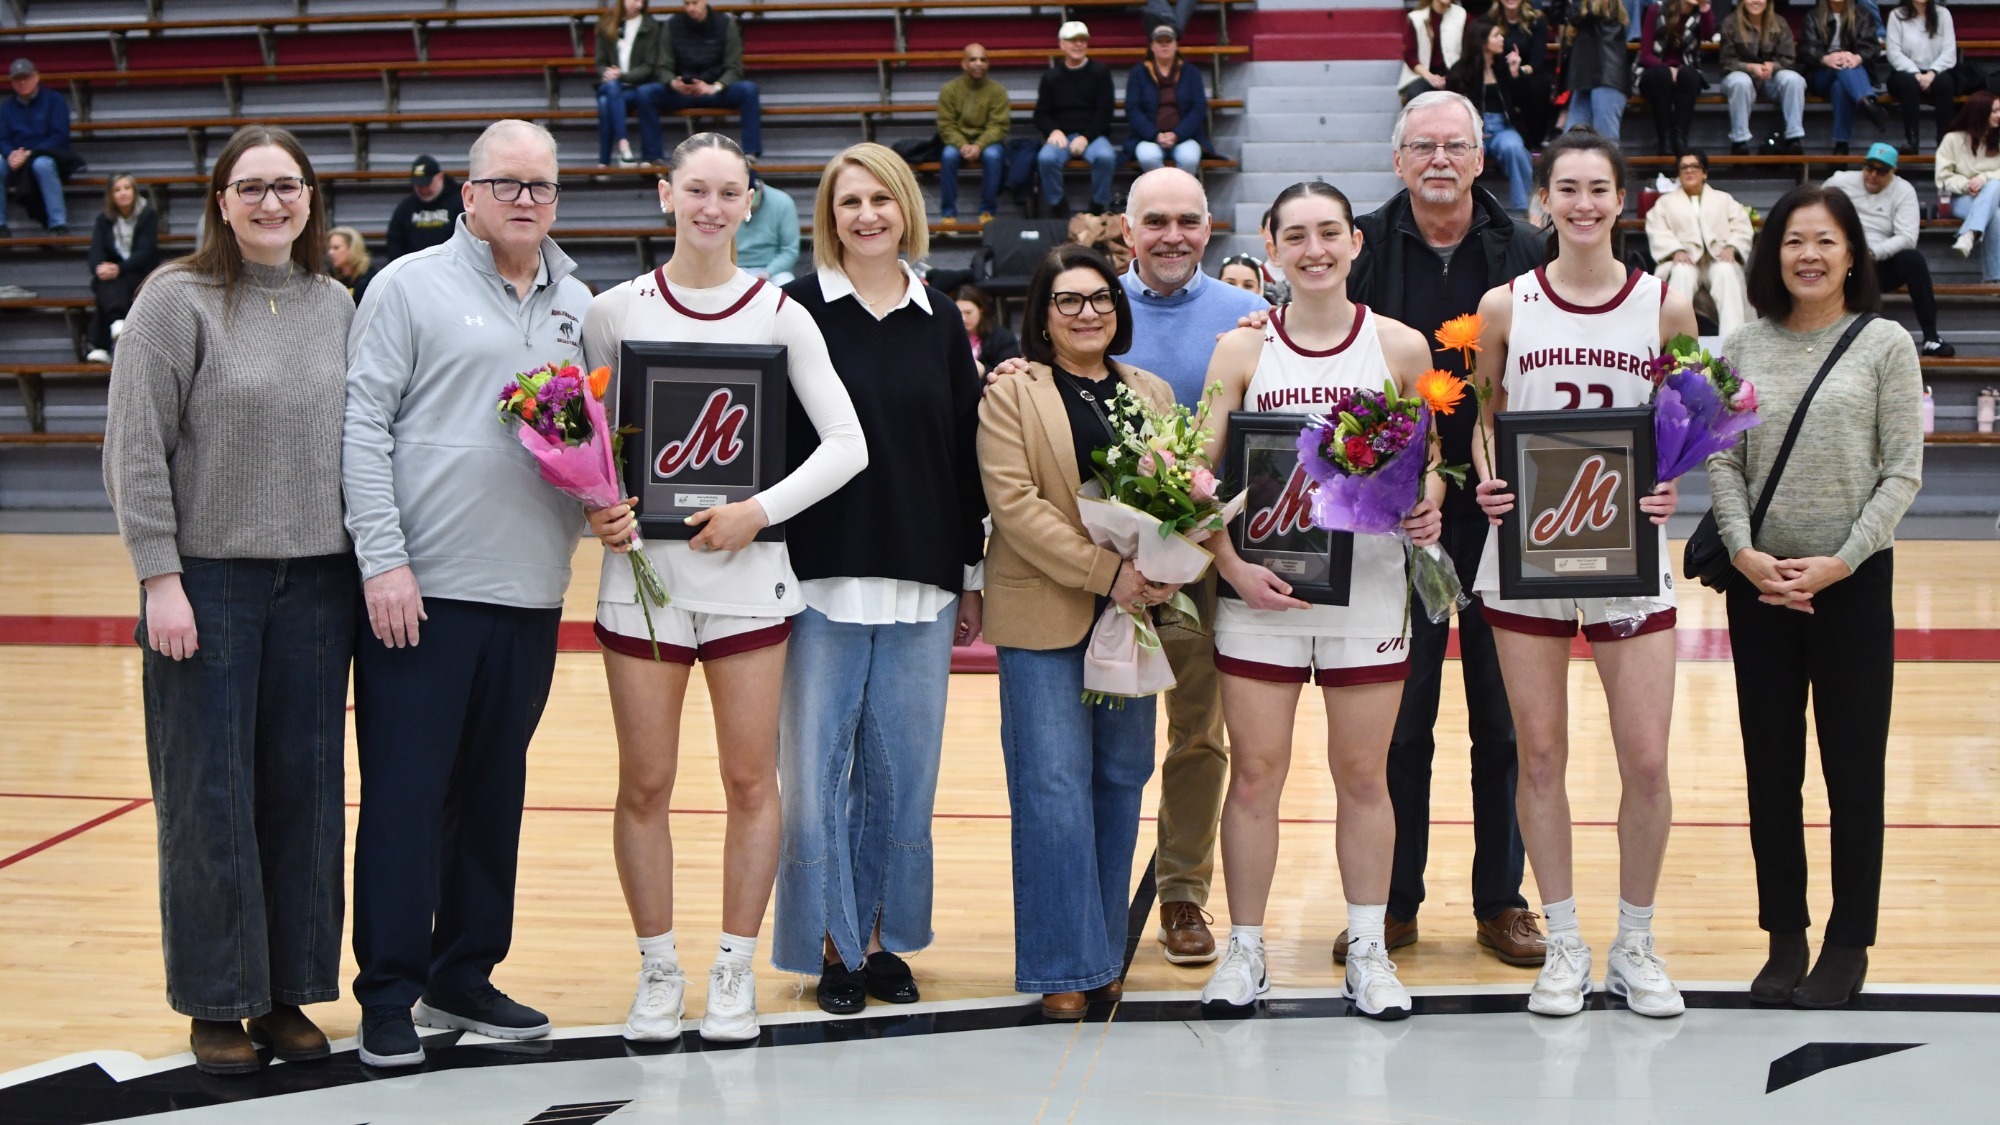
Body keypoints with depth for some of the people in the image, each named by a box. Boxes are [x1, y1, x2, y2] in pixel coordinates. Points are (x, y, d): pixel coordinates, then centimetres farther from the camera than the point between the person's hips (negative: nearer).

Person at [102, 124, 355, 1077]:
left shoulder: (335, 306, 9)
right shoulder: (177, 300, -5)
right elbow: (136, 451, -8)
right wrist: (160, 578, -12)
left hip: (316, 585, 4)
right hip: (207, 584, -4)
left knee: (305, 793, 7)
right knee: (209, 799, 2)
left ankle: (288, 993, 19)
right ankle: (216, 1005, 14)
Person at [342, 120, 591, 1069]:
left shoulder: (579, 305, 14)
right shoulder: (411, 286, -1)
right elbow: (363, 426, -7)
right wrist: (384, 562, -14)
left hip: (531, 593, 5)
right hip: (421, 589, -5)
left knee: (495, 791, 12)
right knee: (403, 792, -2)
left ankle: (464, 978, 23)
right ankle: (389, 994, 7)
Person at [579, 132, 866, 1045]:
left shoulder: (780, 314, 2)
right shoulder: (615, 310, 3)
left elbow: (846, 444, -1)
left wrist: (762, 509, -12)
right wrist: (596, 512, -8)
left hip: (747, 570, 0)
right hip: (642, 567, 0)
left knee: (750, 780, 4)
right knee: (645, 783, 4)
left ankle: (734, 972, 17)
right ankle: (657, 972, 18)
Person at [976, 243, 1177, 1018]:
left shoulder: (1152, 393, 14)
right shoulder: (1010, 394, 0)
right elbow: (1015, 504, -10)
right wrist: (1105, 572, -18)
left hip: (1132, 612, 4)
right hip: (1044, 614, -4)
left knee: (1122, 778, 8)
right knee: (1055, 787, -5)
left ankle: (1107, 950, 18)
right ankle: (1065, 964, 1)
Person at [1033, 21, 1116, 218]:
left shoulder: (1100, 72, 7)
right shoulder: (1051, 76, 11)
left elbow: (1105, 111, 0)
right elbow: (1041, 114, 10)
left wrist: (1086, 137, -14)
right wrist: (1053, 131, -12)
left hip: (1093, 135, -1)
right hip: (1061, 136, 1)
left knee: (1106, 156, -34)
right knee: (1046, 158, -32)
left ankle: (1099, 207, -14)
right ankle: (1057, 207, -14)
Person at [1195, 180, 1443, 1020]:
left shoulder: (1400, 347, 3)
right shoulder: (1242, 350, 3)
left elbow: (1430, 461, 11)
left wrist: (1426, 507, -10)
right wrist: (1233, 564, -11)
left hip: (1368, 589, 0)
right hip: (1260, 589, 0)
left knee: (1363, 774, 8)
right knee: (1255, 771, 4)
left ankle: (1368, 951, 20)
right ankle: (1244, 950, 16)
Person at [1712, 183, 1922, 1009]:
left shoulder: (1885, 345, -1)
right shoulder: (1746, 347, 6)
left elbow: (1902, 472, -5)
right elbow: (1722, 461, 4)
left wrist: (1840, 562, -13)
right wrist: (1744, 551, -10)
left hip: (1853, 580, -3)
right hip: (1759, 583, 3)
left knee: (1853, 768, 4)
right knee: (1770, 768, 8)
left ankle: (1848, 943, 15)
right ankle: (1784, 939, 18)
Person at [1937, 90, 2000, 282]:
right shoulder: (1953, 139, 0)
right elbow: (1943, 178, -4)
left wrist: (1985, 178, -18)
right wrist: (1967, 185, -20)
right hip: (1959, 198, -2)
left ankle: (1968, 236, -51)